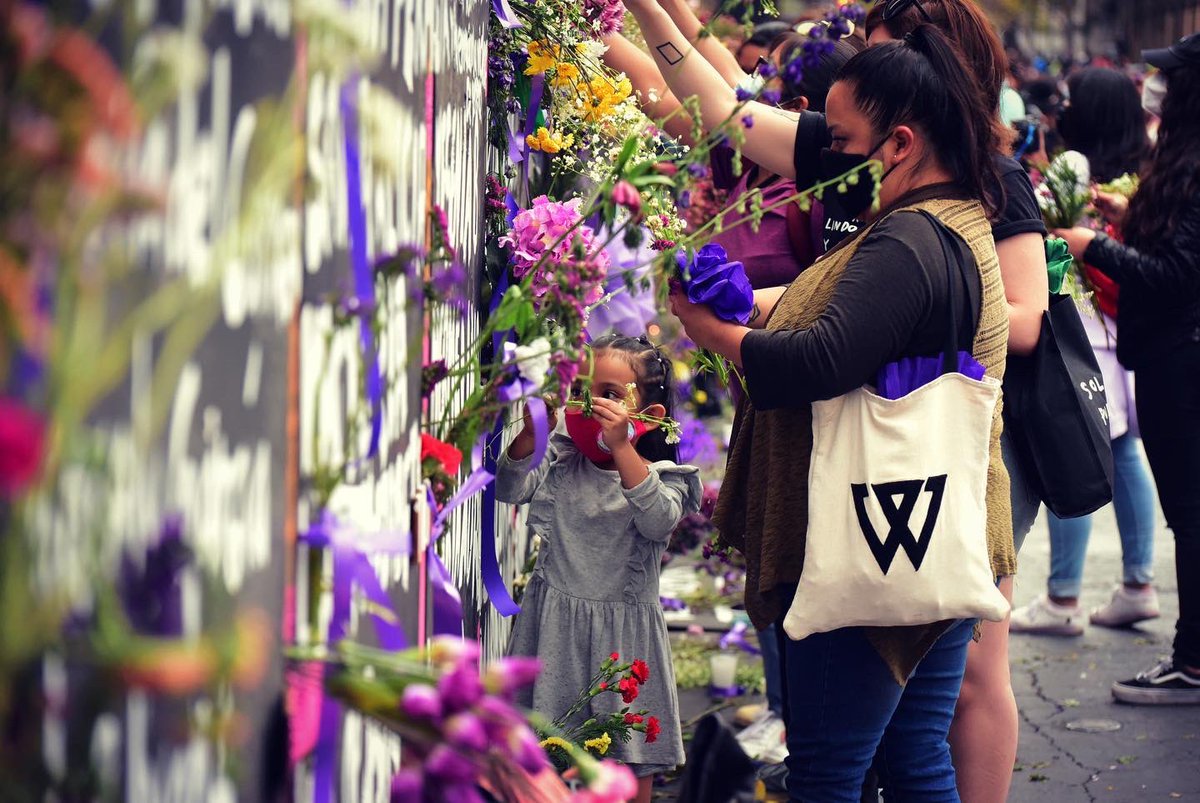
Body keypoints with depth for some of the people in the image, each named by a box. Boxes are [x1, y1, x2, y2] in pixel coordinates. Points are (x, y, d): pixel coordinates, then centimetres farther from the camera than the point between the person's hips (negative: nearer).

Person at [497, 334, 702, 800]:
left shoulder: (660, 476, -5)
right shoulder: (561, 462, 5)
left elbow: (659, 521, -25)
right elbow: (510, 490, -5)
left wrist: (621, 448, -32)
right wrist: (529, 433, -20)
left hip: (623, 631, -2)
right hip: (557, 622, 2)